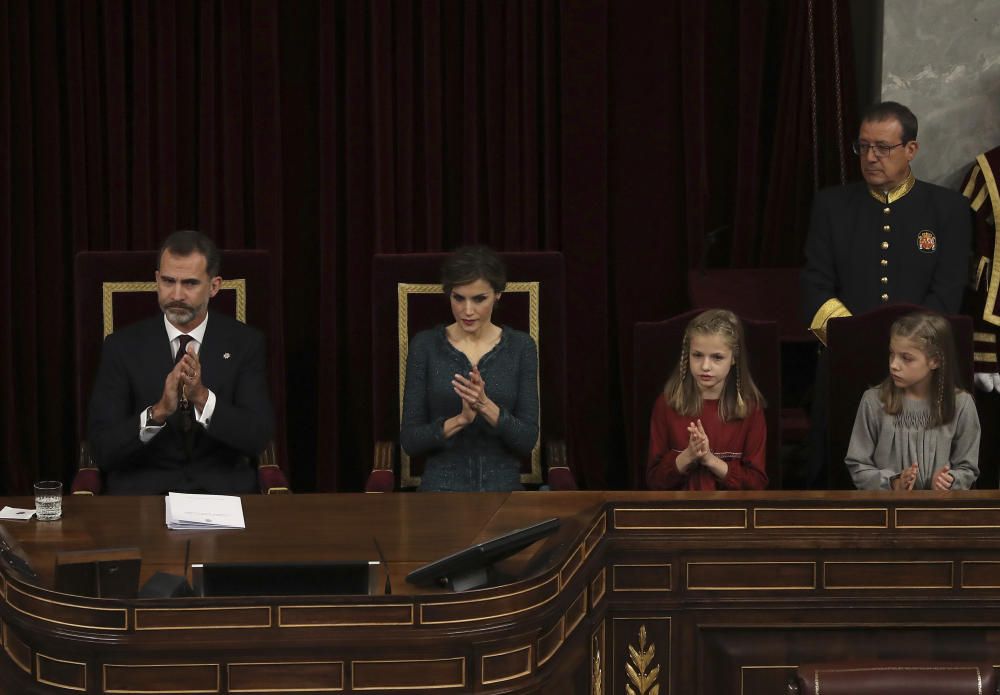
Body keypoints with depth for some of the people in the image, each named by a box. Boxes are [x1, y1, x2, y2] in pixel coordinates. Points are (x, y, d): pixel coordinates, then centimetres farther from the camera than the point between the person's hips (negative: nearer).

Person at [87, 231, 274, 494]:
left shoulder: (244, 343, 4)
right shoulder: (122, 346, 1)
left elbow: (257, 437, -5)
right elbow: (102, 450, -5)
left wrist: (202, 398, -21)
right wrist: (158, 411, -22)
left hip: (222, 491, 1)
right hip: (142, 492, -1)